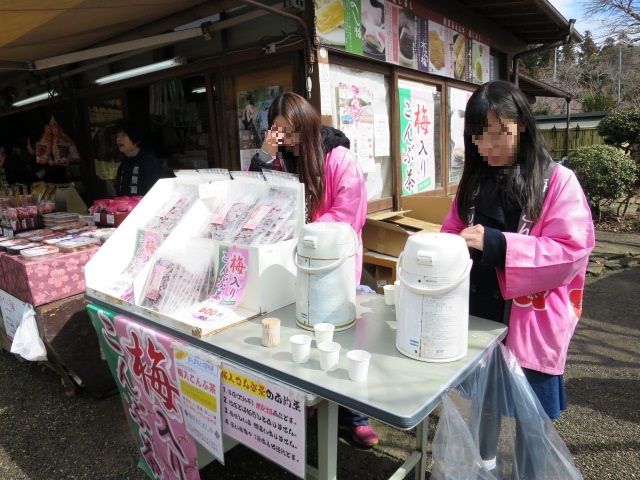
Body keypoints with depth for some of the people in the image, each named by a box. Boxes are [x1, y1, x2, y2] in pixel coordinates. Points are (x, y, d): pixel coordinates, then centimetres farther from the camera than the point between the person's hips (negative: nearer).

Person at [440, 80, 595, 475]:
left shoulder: (557, 181, -11)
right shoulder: (474, 180, 5)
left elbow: (571, 252, -17)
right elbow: (453, 233, 10)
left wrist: (496, 245, -28)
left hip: (530, 323, -4)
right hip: (478, 314, 5)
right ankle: (482, 466, 45)